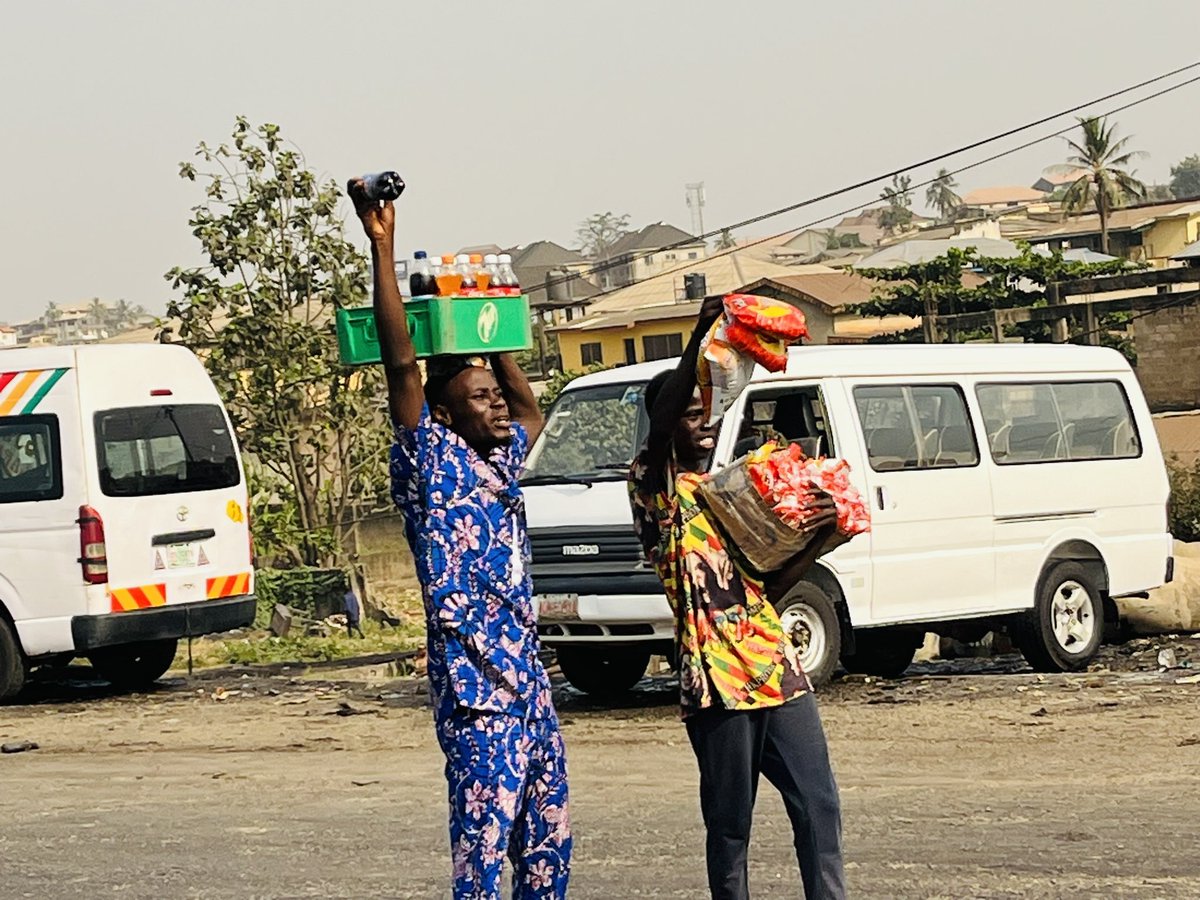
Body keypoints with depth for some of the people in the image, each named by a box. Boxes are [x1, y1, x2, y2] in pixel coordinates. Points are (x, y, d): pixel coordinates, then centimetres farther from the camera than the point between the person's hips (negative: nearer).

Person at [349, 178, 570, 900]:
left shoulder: (501, 465, 15)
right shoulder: (432, 465, -5)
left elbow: (530, 408, 37)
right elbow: (402, 365, -15)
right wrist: (382, 249, -20)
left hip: (530, 680, 8)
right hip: (477, 688, -8)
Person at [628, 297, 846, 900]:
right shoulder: (656, 488, -1)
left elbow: (768, 584, 17)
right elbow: (658, 428, -24)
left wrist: (818, 538, -1)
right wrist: (699, 341, -33)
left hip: (776, 667, 6)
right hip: (714, 678, -6)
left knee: (818, 805, 3)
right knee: (729, 822, 0)